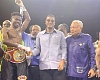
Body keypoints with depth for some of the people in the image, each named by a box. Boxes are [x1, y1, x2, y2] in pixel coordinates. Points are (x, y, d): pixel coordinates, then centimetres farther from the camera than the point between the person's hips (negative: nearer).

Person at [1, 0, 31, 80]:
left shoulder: (20, 30, 23)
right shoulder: (5, 30, 9)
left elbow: (28, 19, 22)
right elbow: (5, 40, -11)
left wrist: (22, 6, 17)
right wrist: (19, 45, -22)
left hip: (21, 58, 4)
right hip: (9, 58, -4)